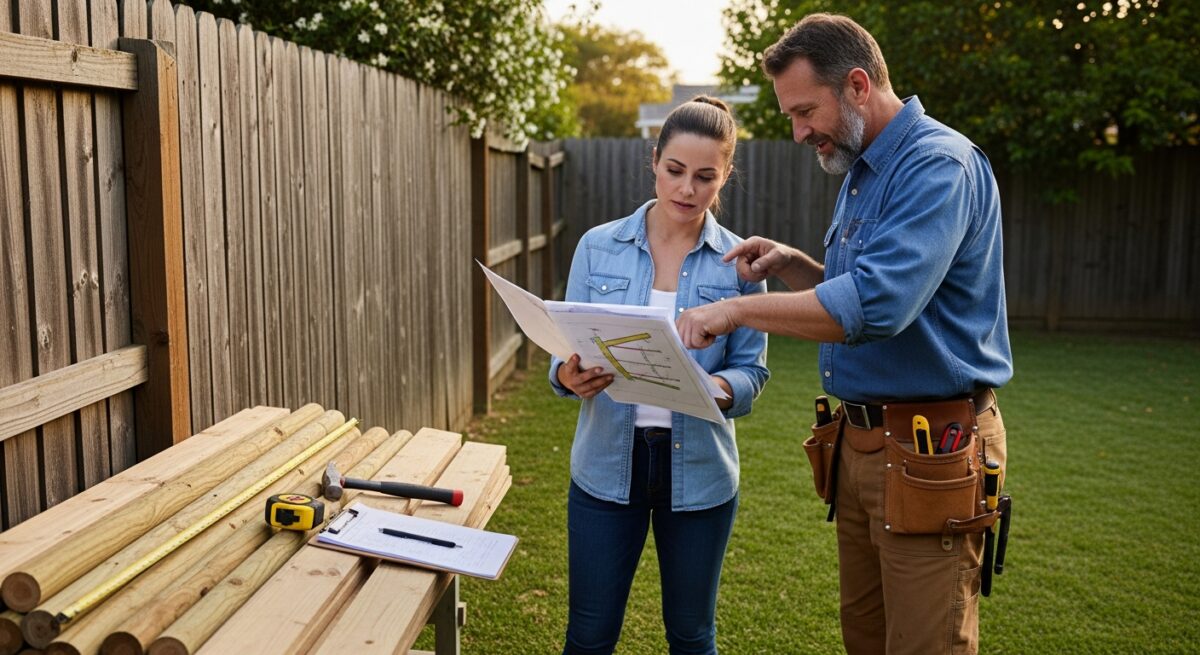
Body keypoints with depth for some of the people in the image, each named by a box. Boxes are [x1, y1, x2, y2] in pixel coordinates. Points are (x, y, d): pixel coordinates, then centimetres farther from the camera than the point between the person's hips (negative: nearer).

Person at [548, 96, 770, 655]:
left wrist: (720, 389, -24)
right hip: (607, 463, 0)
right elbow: (566, 353, 1)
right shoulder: (598, 247, -1)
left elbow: (752, 371, -2)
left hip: (699, 468, 0)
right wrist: (570, 375, -22)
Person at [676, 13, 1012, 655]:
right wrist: (791, 265, 5)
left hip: (929, 455, -9)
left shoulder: (937, 164, -18)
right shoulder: (861, 173, 14)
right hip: (860, 444, 10)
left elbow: (875, 304, -31)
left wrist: (738, 308, -24)